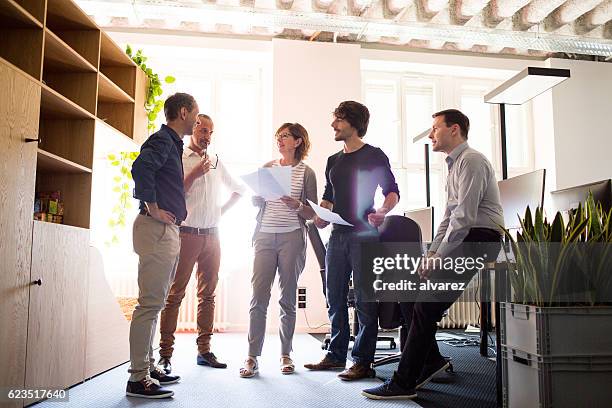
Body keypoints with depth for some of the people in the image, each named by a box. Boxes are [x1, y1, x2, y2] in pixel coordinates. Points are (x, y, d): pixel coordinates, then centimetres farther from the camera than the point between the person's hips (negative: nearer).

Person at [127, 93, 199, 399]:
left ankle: (147, 367, 24)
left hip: (166, 230, 11)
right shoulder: (162, 140, -9)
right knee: (150, 303, -8)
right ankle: (138, 378, -2)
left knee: (154, 303, 14)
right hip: (157, 228, -11)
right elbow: (141, 167, -27)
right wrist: (153, 209, -21)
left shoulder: (171, 143, 22)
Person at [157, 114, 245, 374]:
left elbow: (239, 190, 26)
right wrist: (194, 174, -13)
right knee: (175, 294, -5)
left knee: (208, 294, 7)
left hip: (212, 235, 5)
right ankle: (165, 355, 0)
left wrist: (222, 210, 13)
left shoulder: (216, 163, 16)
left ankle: (204, 350, 15)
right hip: (186, 233, -5)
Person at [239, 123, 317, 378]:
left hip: (291, 238, -2)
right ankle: (252, 357, 0)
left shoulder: (306, 172, 7)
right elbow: (255, 202, 13)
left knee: (288, 298, 3)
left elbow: (312, 213, 5)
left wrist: (297, 205, -14)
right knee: (258, 297, -5)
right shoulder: (267, 167, 15)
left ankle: (286, 355, 14)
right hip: (265, 235, 2)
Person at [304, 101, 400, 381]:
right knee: (335, 299, 10)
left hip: (364, 234, -6)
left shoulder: (374, 156, 0)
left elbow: (392, 192, -2)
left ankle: (363, 361, 5)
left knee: (364, 300, -3)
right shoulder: (333, 161, 18)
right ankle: (336, 355, 21)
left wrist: (382, 211, -22)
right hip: (337, 235, 7)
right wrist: (320, 217, 3)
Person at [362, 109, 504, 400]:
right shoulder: (455, 165, 21)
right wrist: (432, 252, 9)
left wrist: (439, 256, -16)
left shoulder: (470, 161, -11)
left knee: (426, 305, -14)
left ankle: (404, 384, -6)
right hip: (461, 240, 10)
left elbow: (465, 216, -20)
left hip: (478, 240, -10)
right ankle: (430, 360, 15)